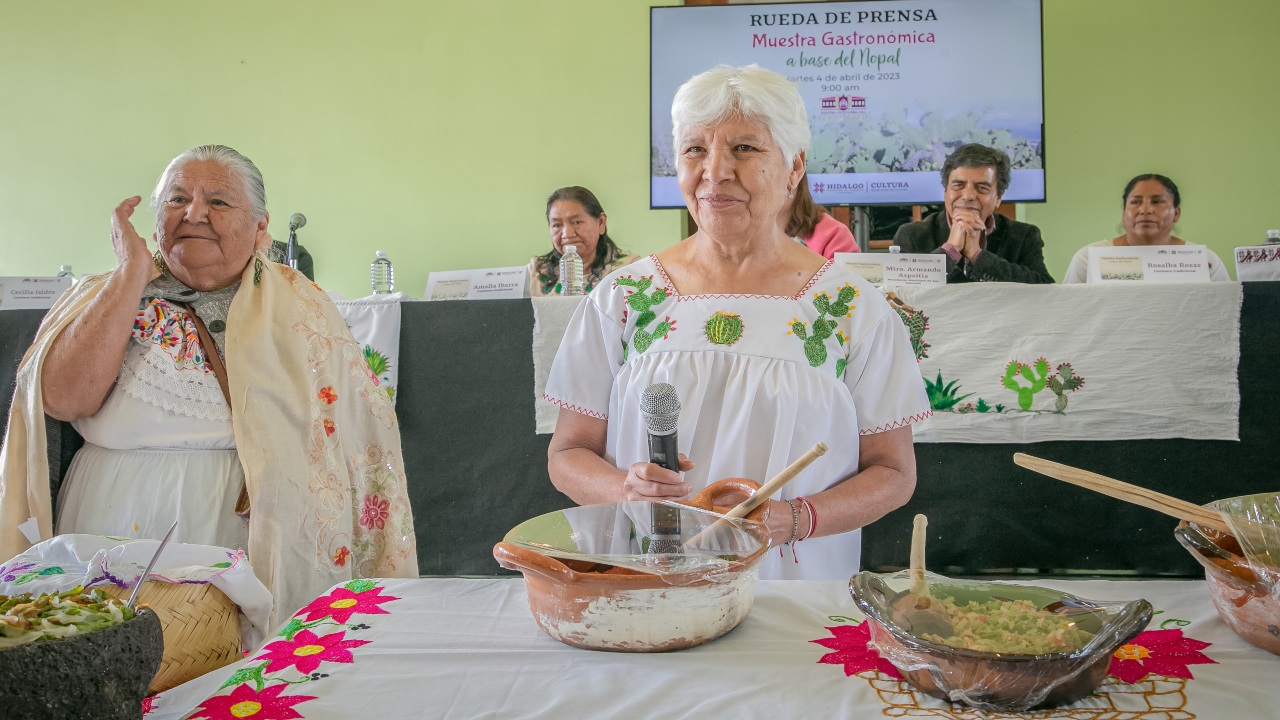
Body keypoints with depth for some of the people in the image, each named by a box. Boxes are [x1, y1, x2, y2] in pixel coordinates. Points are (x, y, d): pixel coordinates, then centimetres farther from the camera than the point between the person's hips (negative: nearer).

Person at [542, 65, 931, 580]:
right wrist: (627, 491, -13)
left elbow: (894, 472, 5)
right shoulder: (623, 297, 5)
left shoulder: (852, 307, 3)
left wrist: (792, 519, -13)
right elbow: (568, 454, 9)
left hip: (797, 590, -1)